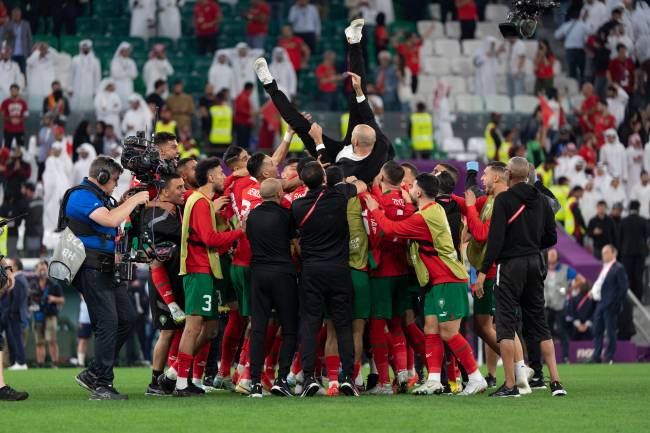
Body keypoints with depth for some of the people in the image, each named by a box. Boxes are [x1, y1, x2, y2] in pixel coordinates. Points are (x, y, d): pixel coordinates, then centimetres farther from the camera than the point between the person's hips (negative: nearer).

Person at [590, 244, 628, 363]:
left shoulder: (618, 268, -9)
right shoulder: (604, 268, 17)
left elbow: (623, 287, -12)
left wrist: (617, 303, -15)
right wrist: (594, 291, 6)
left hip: (610, 305, -9)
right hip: (600, 303, 9)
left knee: (610, 332, -2)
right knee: (597, 331, 8)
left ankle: (609, 358, 3)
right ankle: (596, 357, 12)